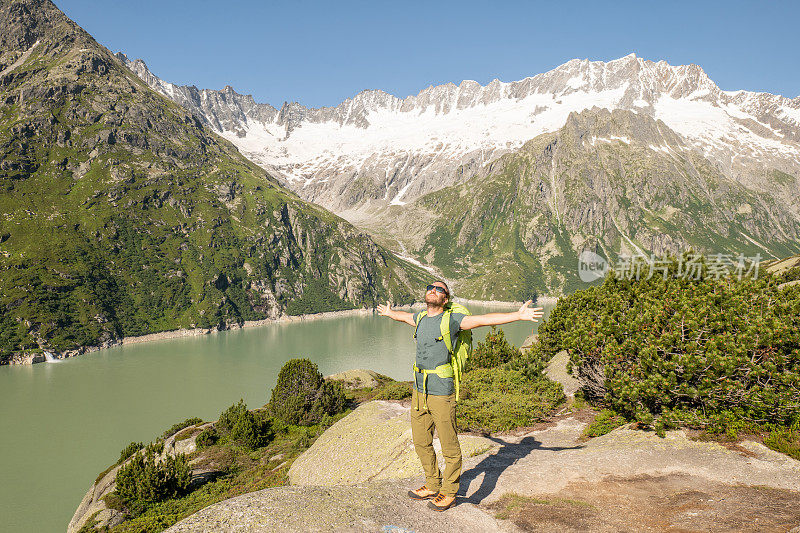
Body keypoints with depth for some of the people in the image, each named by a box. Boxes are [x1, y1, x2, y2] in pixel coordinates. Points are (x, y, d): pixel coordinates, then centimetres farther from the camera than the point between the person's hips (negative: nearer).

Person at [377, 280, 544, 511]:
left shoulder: (451, 319, -8)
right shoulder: (420, 318, 11)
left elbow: (484, 319, -16)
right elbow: (404, 316, 34)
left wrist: (518, 315, -25)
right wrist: (389, 312, 54)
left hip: (441, 394, -6)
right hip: (419, 392, 7)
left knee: (449, 447, 4)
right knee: (421, 442, 16)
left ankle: (448, 493, 22)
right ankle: (433, 486, 34)